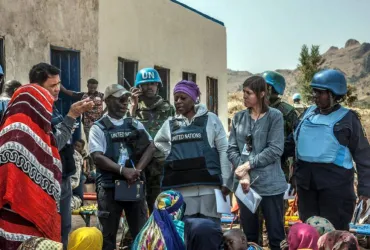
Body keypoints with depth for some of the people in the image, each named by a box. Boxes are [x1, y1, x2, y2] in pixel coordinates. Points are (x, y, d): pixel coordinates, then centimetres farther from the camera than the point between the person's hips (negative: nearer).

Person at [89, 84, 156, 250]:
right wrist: (123, 170, -23)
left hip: (134, 185, 3)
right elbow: (97, 157, -10)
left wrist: (137, 170, -13)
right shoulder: (99, 128, 2)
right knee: (108, 234, 4)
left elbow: (150, 147, 3)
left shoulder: (135, 125, 14)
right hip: (110, 187, -3)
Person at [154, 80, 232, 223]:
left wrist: (226, 181, -4)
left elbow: (223, 150, 2)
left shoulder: (211, 119, 4)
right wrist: (170, 153, 11)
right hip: (181, 188, 3)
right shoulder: (170, 123, 13)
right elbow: (158, 141, 31)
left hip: (208, 185, -2)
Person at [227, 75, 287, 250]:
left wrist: (249, 164, -13)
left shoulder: (275, 116, -2)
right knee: (249, 234, 13)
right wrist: (243, 173, -11)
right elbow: (232, 149, 4)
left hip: (270, 183, -4)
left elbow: (275, 149, -11)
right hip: (244, 183, 4)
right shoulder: (238, 117, 9)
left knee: (276, 234, 3)